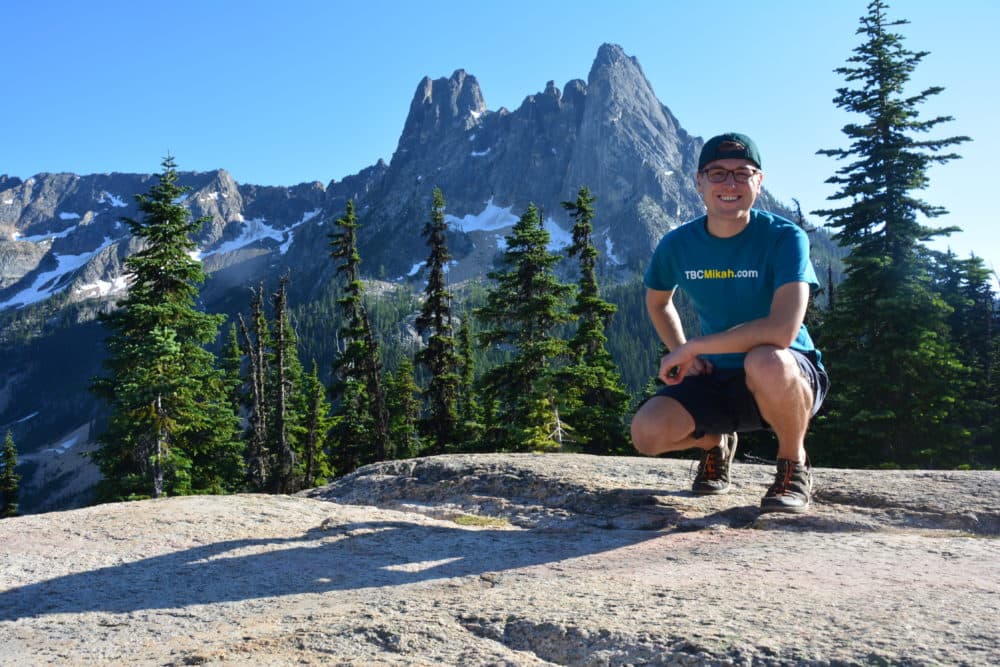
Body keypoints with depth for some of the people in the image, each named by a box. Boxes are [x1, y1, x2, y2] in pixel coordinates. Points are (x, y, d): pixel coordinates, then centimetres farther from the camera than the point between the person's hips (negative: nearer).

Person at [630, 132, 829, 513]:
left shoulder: (784, 238, -18)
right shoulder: (677, 245, -4)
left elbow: (782, 331, -32)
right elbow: (657, 301, 18)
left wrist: (691, 348, -26)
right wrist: (683, 357, 1)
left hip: (786, 378, -4)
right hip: (716, 379, 4)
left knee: (766, 360, -40)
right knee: (647, 432, -22)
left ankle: (795, 466, -8)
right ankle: (715, 443, 16)